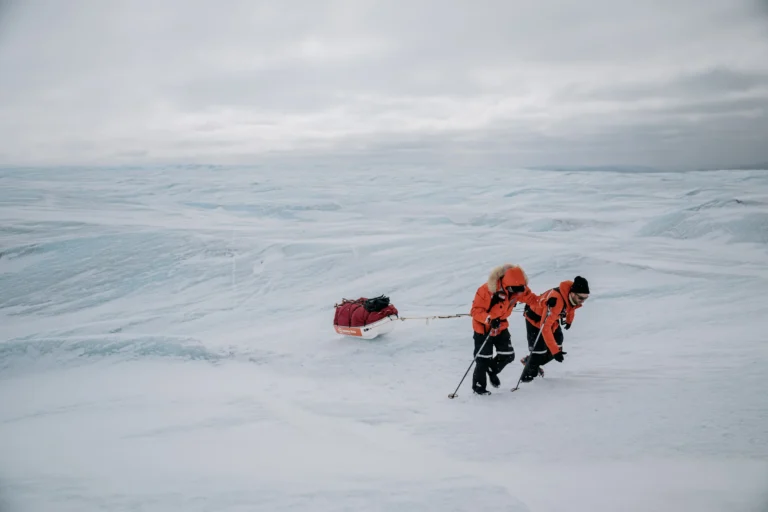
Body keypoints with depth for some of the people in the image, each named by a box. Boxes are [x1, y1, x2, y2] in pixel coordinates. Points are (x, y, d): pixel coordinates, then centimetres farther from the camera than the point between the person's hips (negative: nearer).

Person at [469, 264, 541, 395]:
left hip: (501, 326, 6)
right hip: (483, 327, -6)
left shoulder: (518, 289, -13)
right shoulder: (487, 290, -31)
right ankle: (478, 386, 16)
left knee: (508, 355, 5)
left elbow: (530, 297, 1)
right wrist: (489, 319, -42)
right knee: (484, 359, -3)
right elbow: (475, 310, -26)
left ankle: (492, 370, 35)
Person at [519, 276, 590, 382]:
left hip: (552, 318, 7)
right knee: (539, 349, -16)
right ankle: (527, 376, 7)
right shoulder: (556, 301, -43)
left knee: (557, 347, 6)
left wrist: (569, 319, 27)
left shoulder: (573, 295, -20)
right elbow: (545, 327, -43)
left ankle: (530, 362, 29)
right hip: (536, 318, -7)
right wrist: (555, 351, -45)